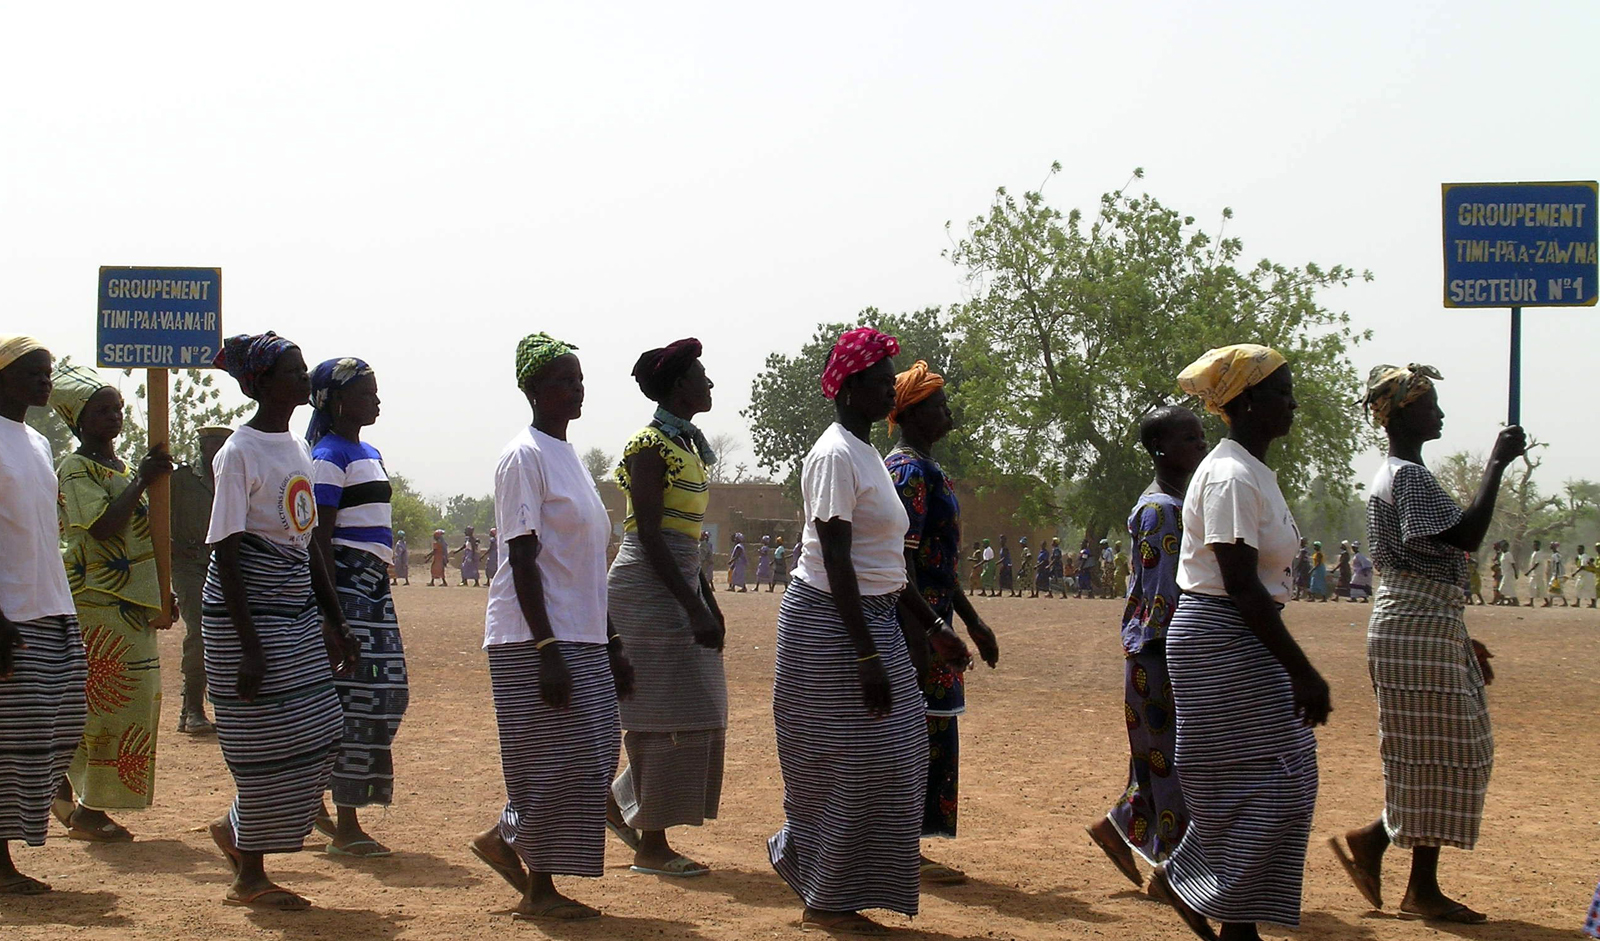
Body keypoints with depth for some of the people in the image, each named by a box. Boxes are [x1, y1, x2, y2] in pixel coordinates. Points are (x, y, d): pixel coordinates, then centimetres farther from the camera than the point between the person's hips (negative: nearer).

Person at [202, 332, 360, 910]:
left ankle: (237, 830, 25)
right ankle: (250, 879, 9)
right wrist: (249, 646, -20)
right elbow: (226, 554, -15)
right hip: (250, 611, -8)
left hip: (298, 612, 8)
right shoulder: (240, 453, -12)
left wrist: (337, 625, 17)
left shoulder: (296, 448, 13)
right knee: (269, 740, -5)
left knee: (320, 732, 5)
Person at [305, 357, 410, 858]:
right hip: (345, 584, -10)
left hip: (374, 586, 10)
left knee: (386, 693, 10)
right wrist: (331, 610, -20)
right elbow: (320, 538, -15)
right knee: (357, 696, -8)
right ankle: (345, 826, -2)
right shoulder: (329, 458, -10)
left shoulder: (370, 454, 19)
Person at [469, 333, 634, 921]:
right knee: (555, 761, -5)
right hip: (535, 638, -9)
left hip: (582, 638, 9)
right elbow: (523, 561, -17)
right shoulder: (525, 456, -10)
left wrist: (613, 646, 18)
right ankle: (540, 890, 7)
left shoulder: (570, 457, 16)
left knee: (590, 760, 8)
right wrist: (547, 650, -22)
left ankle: (504, 840, 24)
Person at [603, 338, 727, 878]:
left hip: (680, 589, 10)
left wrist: (709, 604, 17)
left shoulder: (687, 445, 15)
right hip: (647, 590, -10)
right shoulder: (649, 447, -13)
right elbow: (650, 537, -19)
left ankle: (621, 804, 23)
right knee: (664, 717, -6)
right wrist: (693, 608, -22)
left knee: (694, 715, 11)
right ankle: (651, 846, 1)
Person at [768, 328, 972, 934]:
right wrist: (868, 657, -24)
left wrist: (932, 627, 20)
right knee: (850, 761, -6)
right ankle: (824, 902, 5)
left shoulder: (868, 454, 16)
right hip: (831, 625, -10)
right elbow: (836, 563, -20)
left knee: (891, 757, 10)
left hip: (873, 617, 10)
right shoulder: (835, 457, -14)